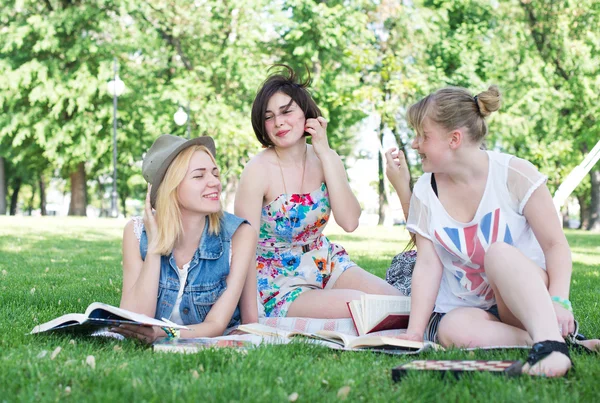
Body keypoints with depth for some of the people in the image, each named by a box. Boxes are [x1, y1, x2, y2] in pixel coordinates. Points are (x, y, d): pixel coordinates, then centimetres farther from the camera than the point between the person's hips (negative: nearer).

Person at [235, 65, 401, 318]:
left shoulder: (326, 159, -2)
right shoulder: (259, 171, -18)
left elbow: (350, 223, -16)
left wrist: (325, 153, -17)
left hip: (326, 264, 6)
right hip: (279, 281, -5)